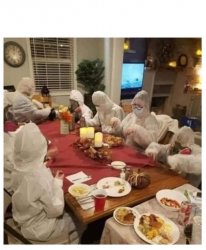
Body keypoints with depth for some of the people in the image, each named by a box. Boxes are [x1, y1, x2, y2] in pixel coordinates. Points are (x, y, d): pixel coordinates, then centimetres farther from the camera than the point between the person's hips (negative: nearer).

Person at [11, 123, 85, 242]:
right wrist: (58, 183, -16)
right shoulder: (40, 177, -37)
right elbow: (56, 210, -25)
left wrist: (43, 167, -2)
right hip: (36, 229, -6)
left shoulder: (19, 168, -14)